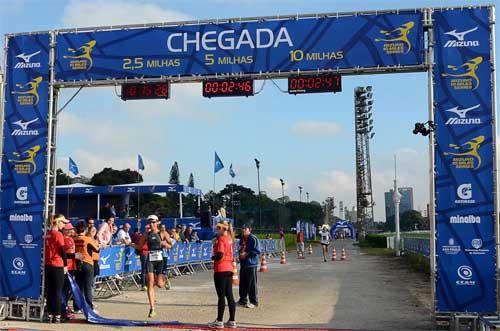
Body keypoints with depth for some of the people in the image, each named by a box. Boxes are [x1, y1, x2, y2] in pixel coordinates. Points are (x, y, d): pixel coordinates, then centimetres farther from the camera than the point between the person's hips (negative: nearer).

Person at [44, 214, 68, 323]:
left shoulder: (47, 234, 7)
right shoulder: (58, 235, -12)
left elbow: (46, 249, 12)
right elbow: (62, 251, -11)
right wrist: (65, 265, 0)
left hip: (47, 265, 6)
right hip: (57, 266, -6)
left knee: (49, 291, 11)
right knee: (58, 292, 1)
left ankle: (50, 315, 14)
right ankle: (57, 316, 2)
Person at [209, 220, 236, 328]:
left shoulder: (221, 239, -13)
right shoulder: (229, 239, 11)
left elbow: (219, 255, -20)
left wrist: (213, 257, 1)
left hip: (221, 270, -8)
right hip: (229, 269, 8)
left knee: (221, 296, -3)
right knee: (229, 295, 10)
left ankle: (219, 321, 3)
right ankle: (232, 321, 12)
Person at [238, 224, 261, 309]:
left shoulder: (253, 239, -13)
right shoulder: (242, 238, 12)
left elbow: (257, 251, -16)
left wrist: (246, 254, -15)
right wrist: (240, 251, 3)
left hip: (251, 264, -8)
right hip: (243, 264, 8)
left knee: (251, 284, -3)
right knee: (242, 283, 14)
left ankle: (254, 302, 7)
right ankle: (242, 300, 27)